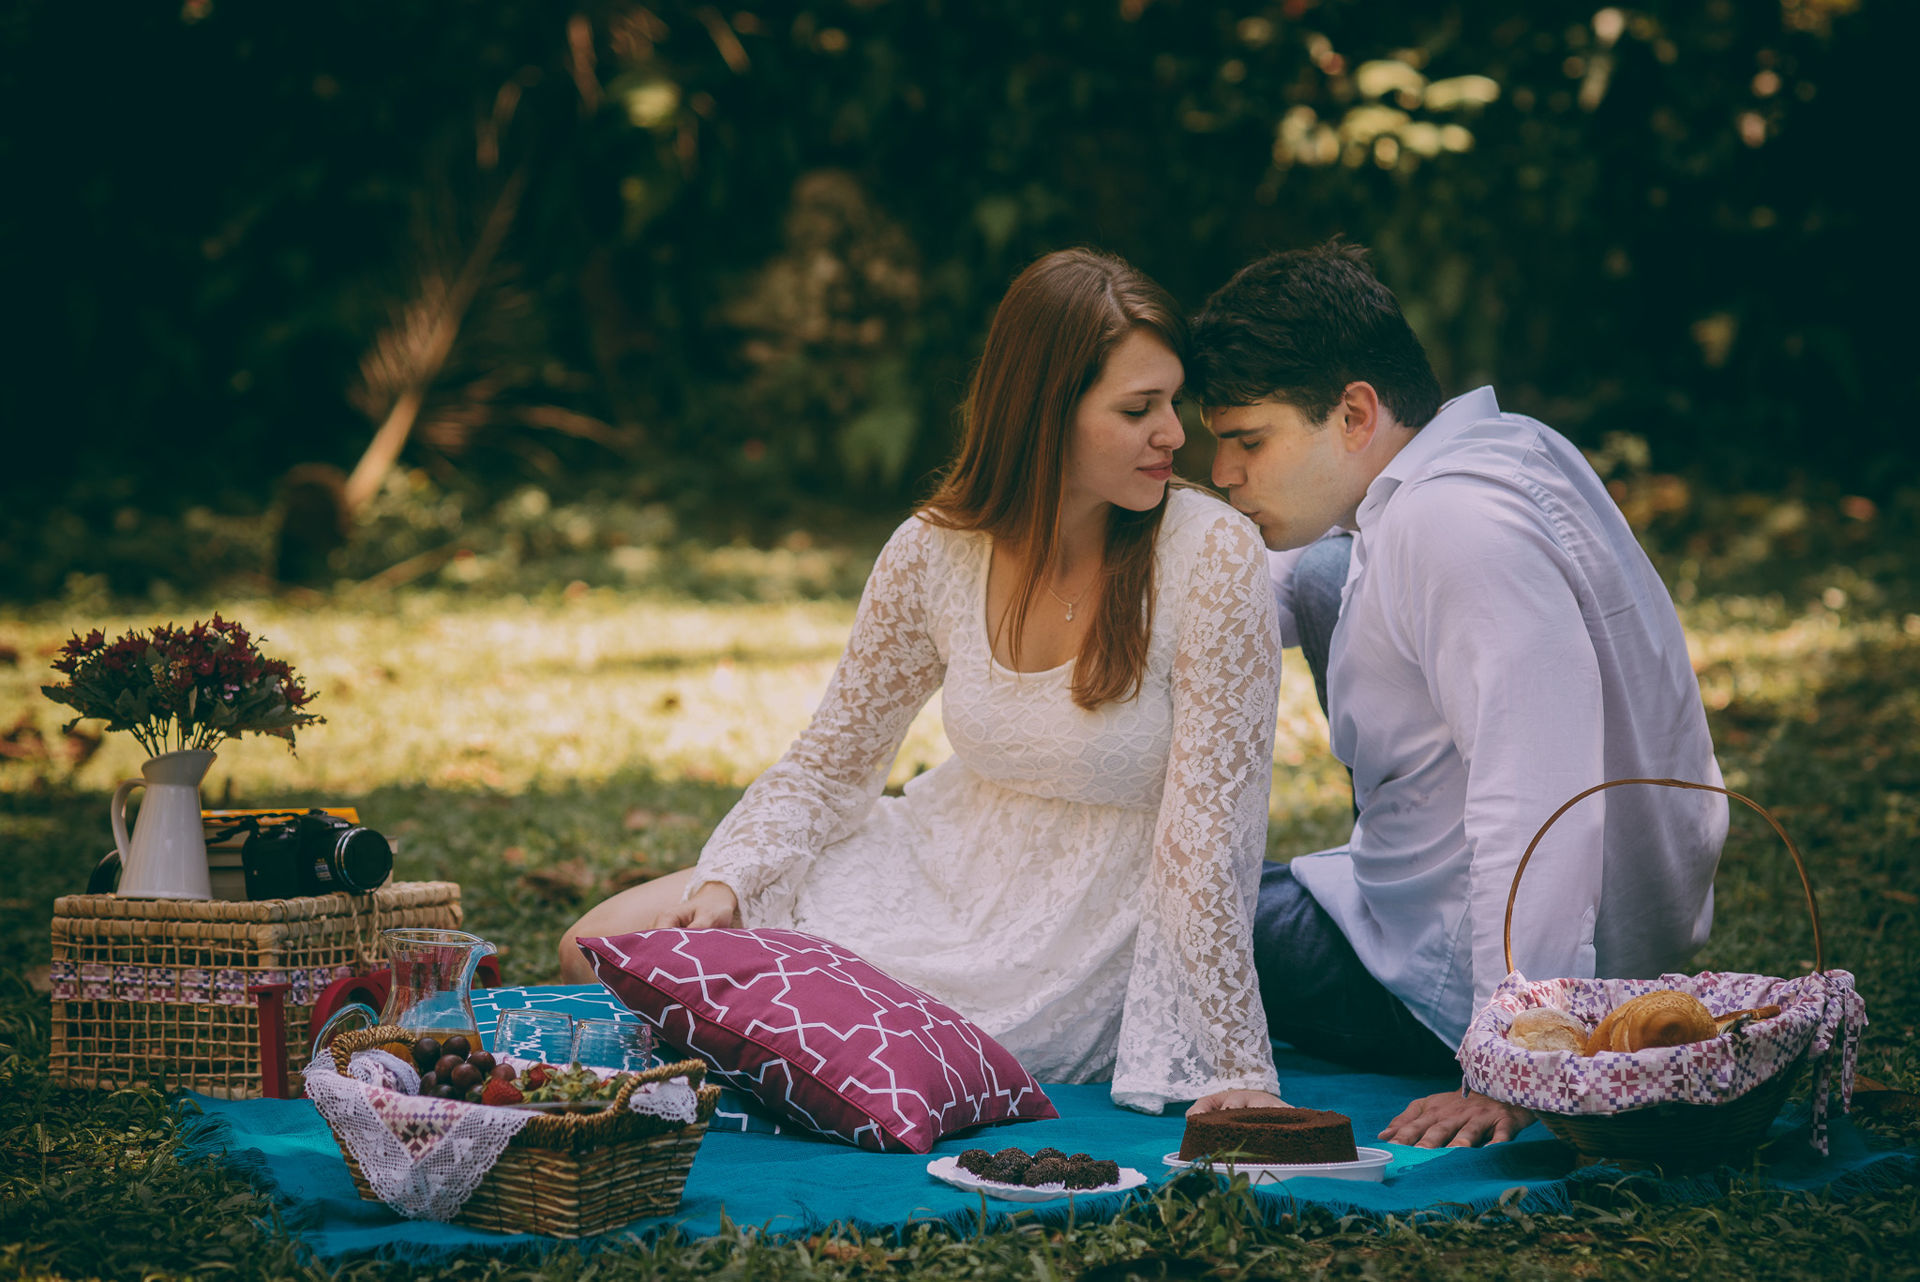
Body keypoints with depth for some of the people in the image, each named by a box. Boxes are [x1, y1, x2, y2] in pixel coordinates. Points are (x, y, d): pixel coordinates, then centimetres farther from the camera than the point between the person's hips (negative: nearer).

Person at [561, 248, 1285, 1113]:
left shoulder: (1214, 557, -20)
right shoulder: (935, 553, -8)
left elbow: (1208, 836, -21)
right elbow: (830, 760, 3)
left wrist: (1239, 1073, -24)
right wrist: (726, 885, -15)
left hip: (1083, 937, -4)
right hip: (936, 868, 4)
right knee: (605, 946, -4)